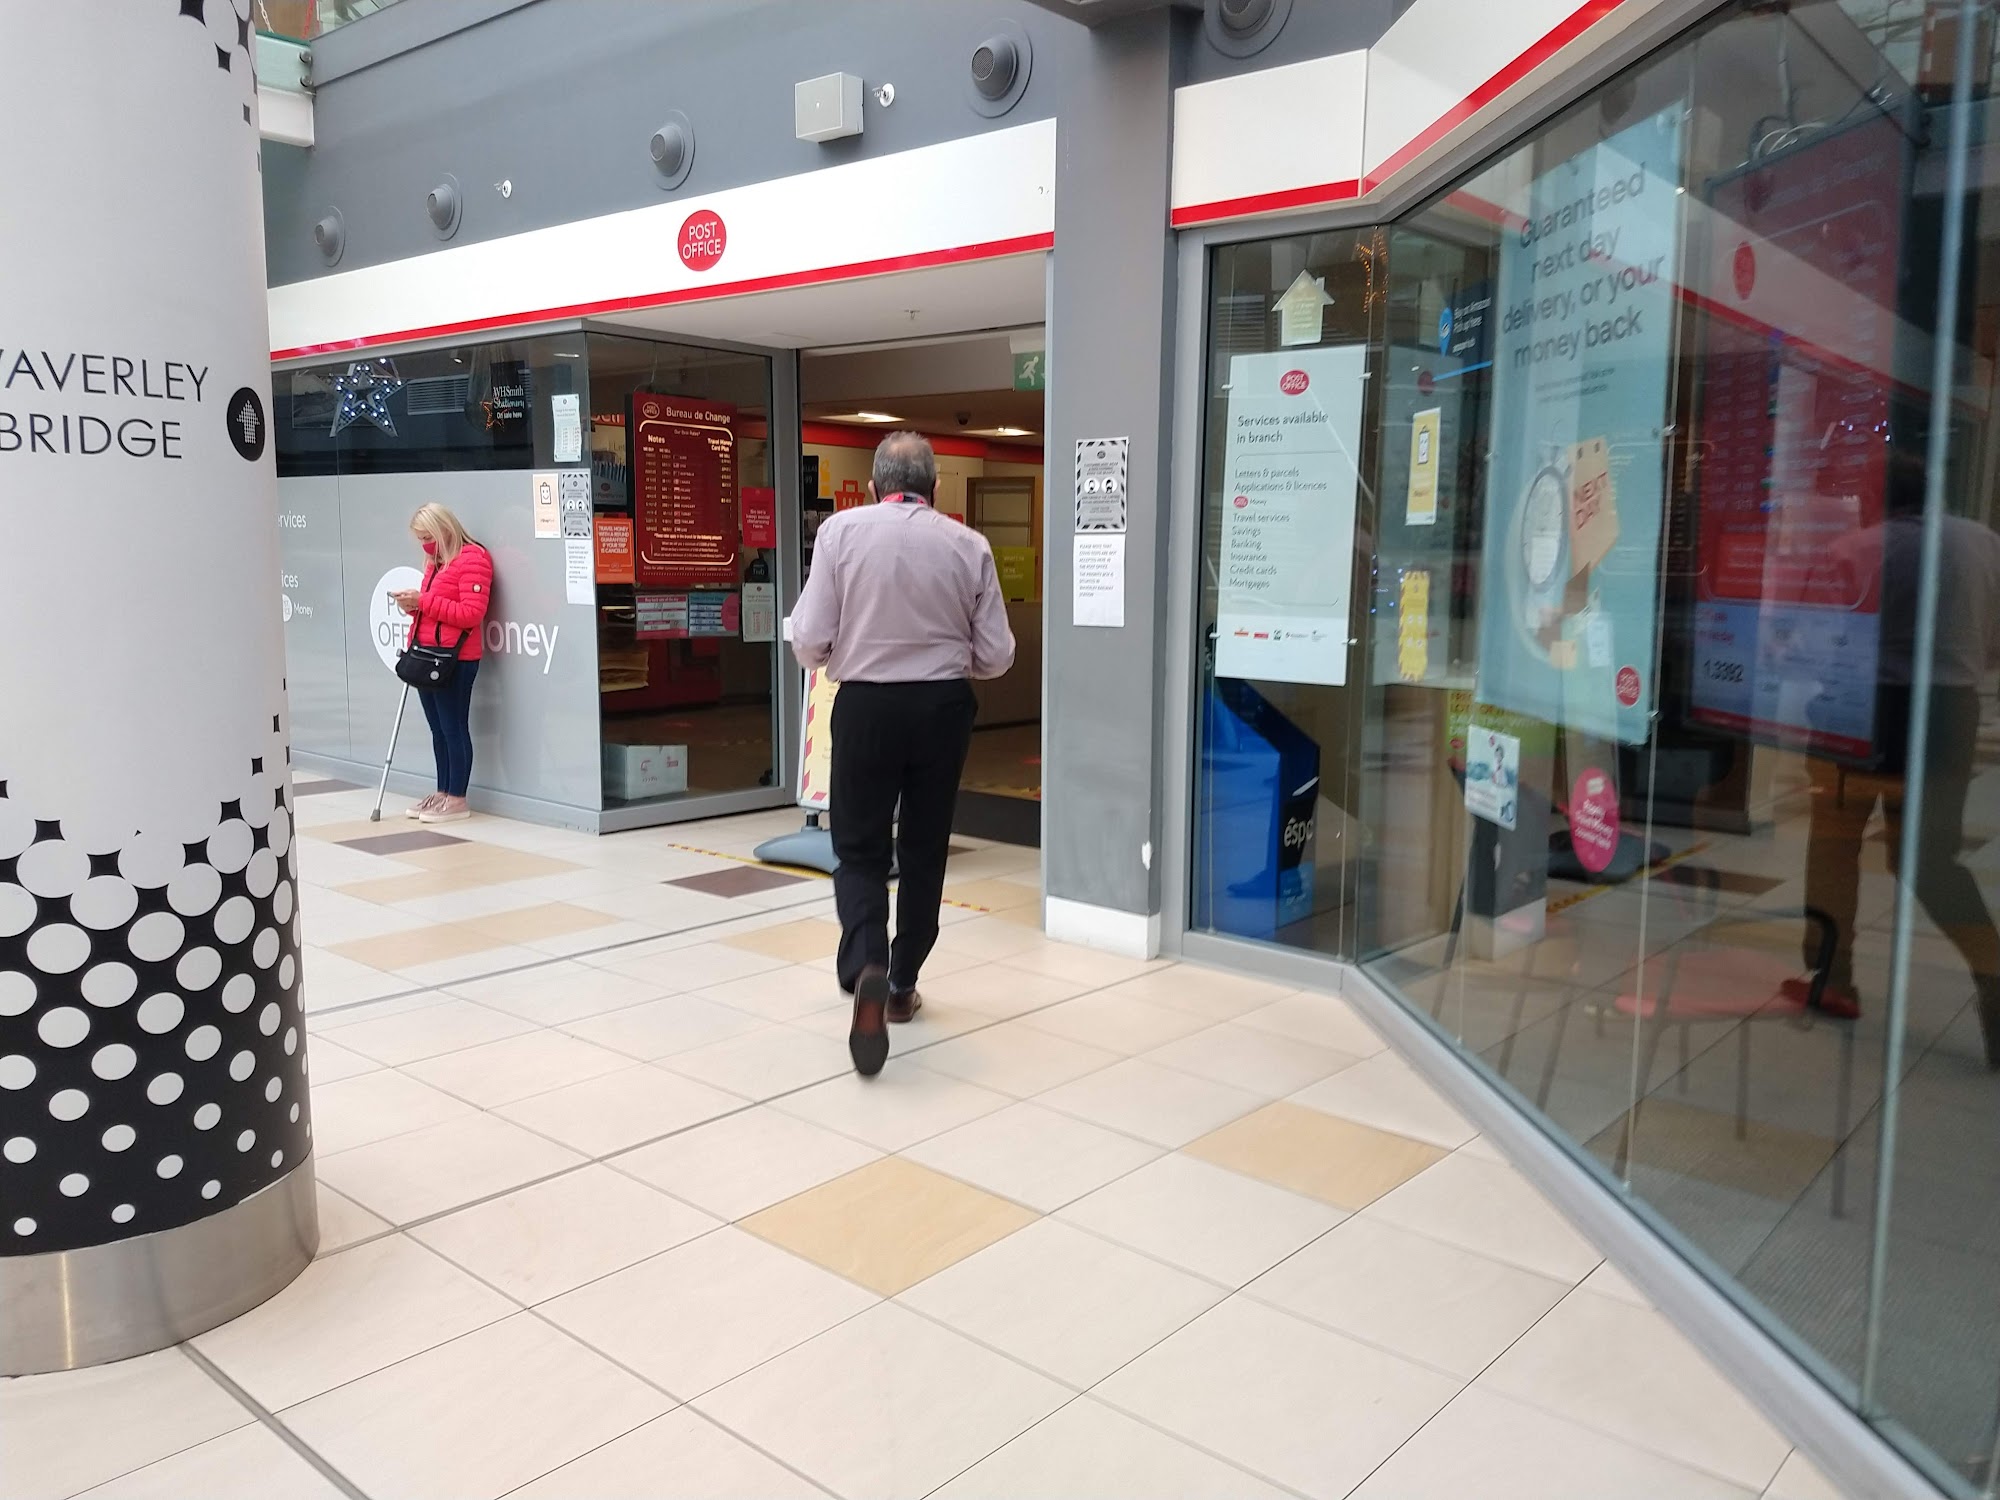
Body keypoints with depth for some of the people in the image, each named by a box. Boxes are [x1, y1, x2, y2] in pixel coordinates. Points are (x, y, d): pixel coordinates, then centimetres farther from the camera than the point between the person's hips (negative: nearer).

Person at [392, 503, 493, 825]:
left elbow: (471, 614, -19)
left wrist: (423, 601, -20)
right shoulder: (435, 561, 18)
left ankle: (457, 800, 2)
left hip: (455, 660, -9)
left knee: (454, 728, -4)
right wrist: (413, 606, 4)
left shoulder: (472, 559, -10)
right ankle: (443, 793, 18)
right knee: (438, 729, 11)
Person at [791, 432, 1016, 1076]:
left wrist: (828, 656, 15)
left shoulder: (842, 529, -5)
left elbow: (808, 640, -8)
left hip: (866, 704, -1)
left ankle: (867, 968, -16)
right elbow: (996, 654, 1)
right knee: (924, 850, 16)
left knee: (860, 849, 8)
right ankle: (902, 985, 26)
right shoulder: (969, 544, -1)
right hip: (943, 707, 2)